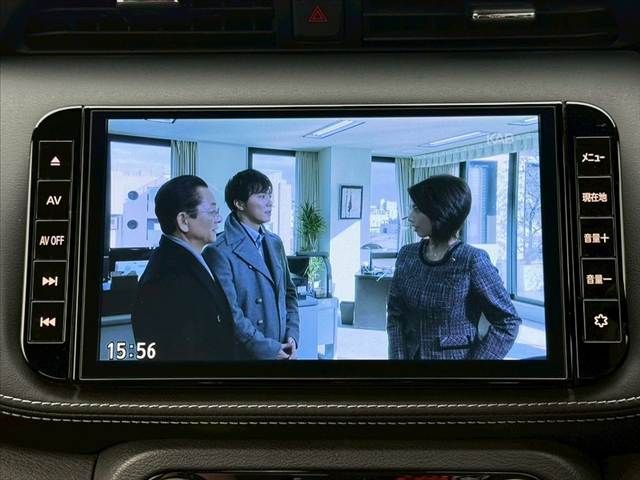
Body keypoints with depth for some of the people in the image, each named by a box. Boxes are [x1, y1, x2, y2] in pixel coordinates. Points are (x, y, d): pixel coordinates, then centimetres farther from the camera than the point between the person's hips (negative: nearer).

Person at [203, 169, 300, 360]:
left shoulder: (275, 242, 7)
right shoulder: (220, 252, -15)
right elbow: (229, 314, -18)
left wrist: (291, 336, 0)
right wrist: (268, 349, -15)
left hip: (281, 351, 6)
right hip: (244, 354, -6)